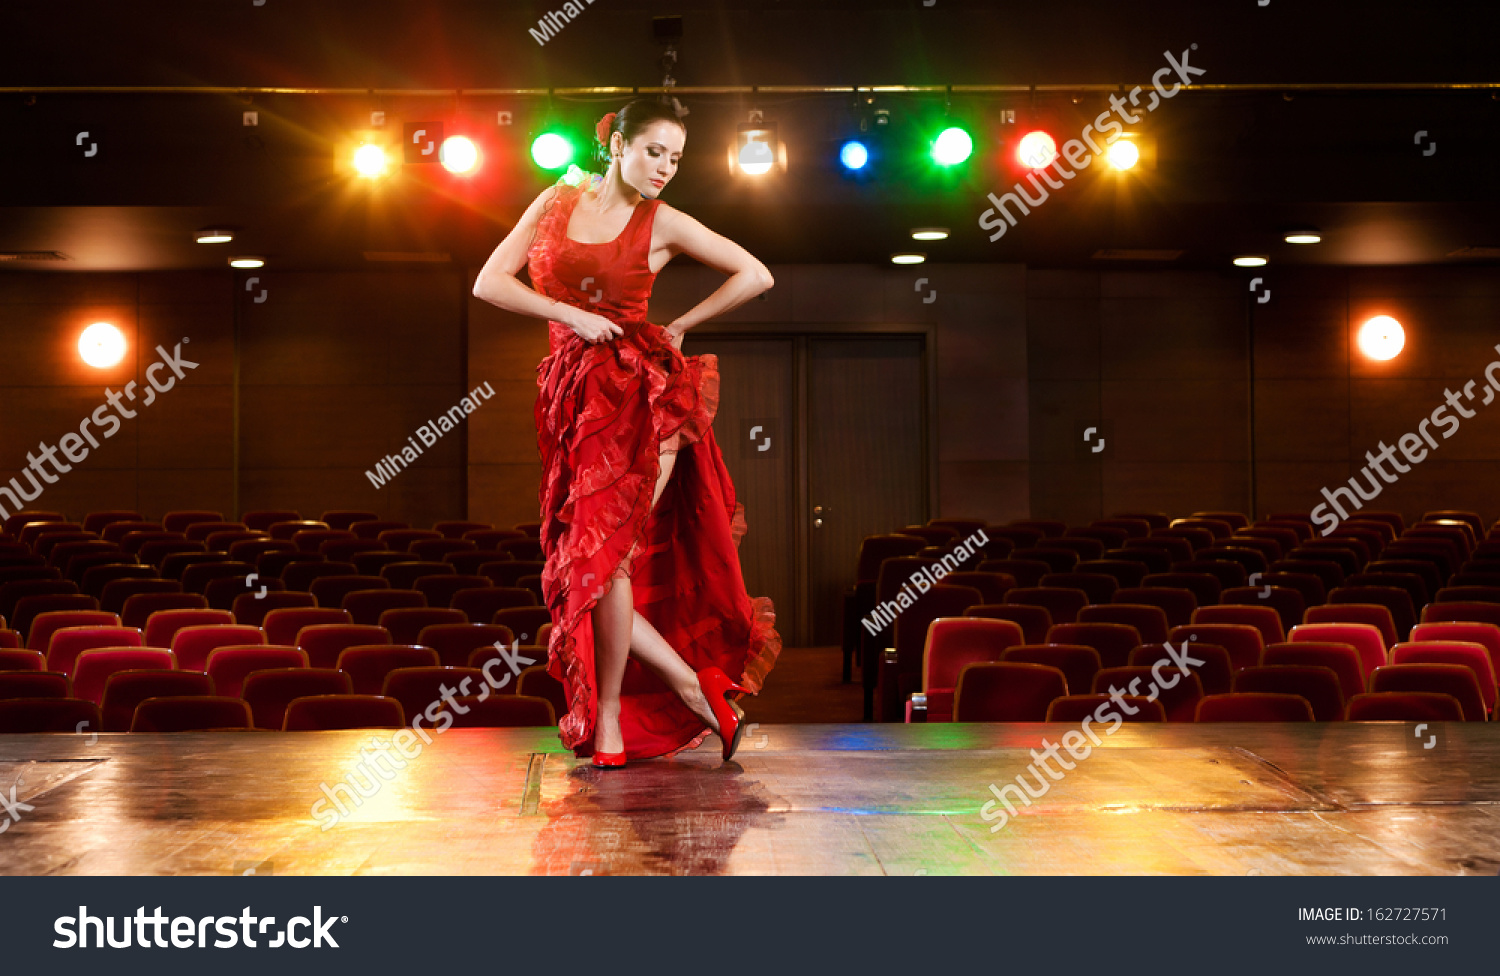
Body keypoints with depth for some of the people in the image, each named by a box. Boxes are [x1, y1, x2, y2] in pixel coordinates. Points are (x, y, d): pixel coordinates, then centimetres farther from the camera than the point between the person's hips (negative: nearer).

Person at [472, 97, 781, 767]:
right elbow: (489, 283, 5)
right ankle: (692, 685, 10)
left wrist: (680, 328, 3)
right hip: (571, 396, 4)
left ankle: (610, 717, 2)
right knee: (585, 561, -2)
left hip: (637, 390, -4)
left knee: (605, 550, -13)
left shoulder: (662, 223, 3)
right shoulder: (556, 203, 10)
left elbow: (756, 275, 4)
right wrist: (571, 314, -6)